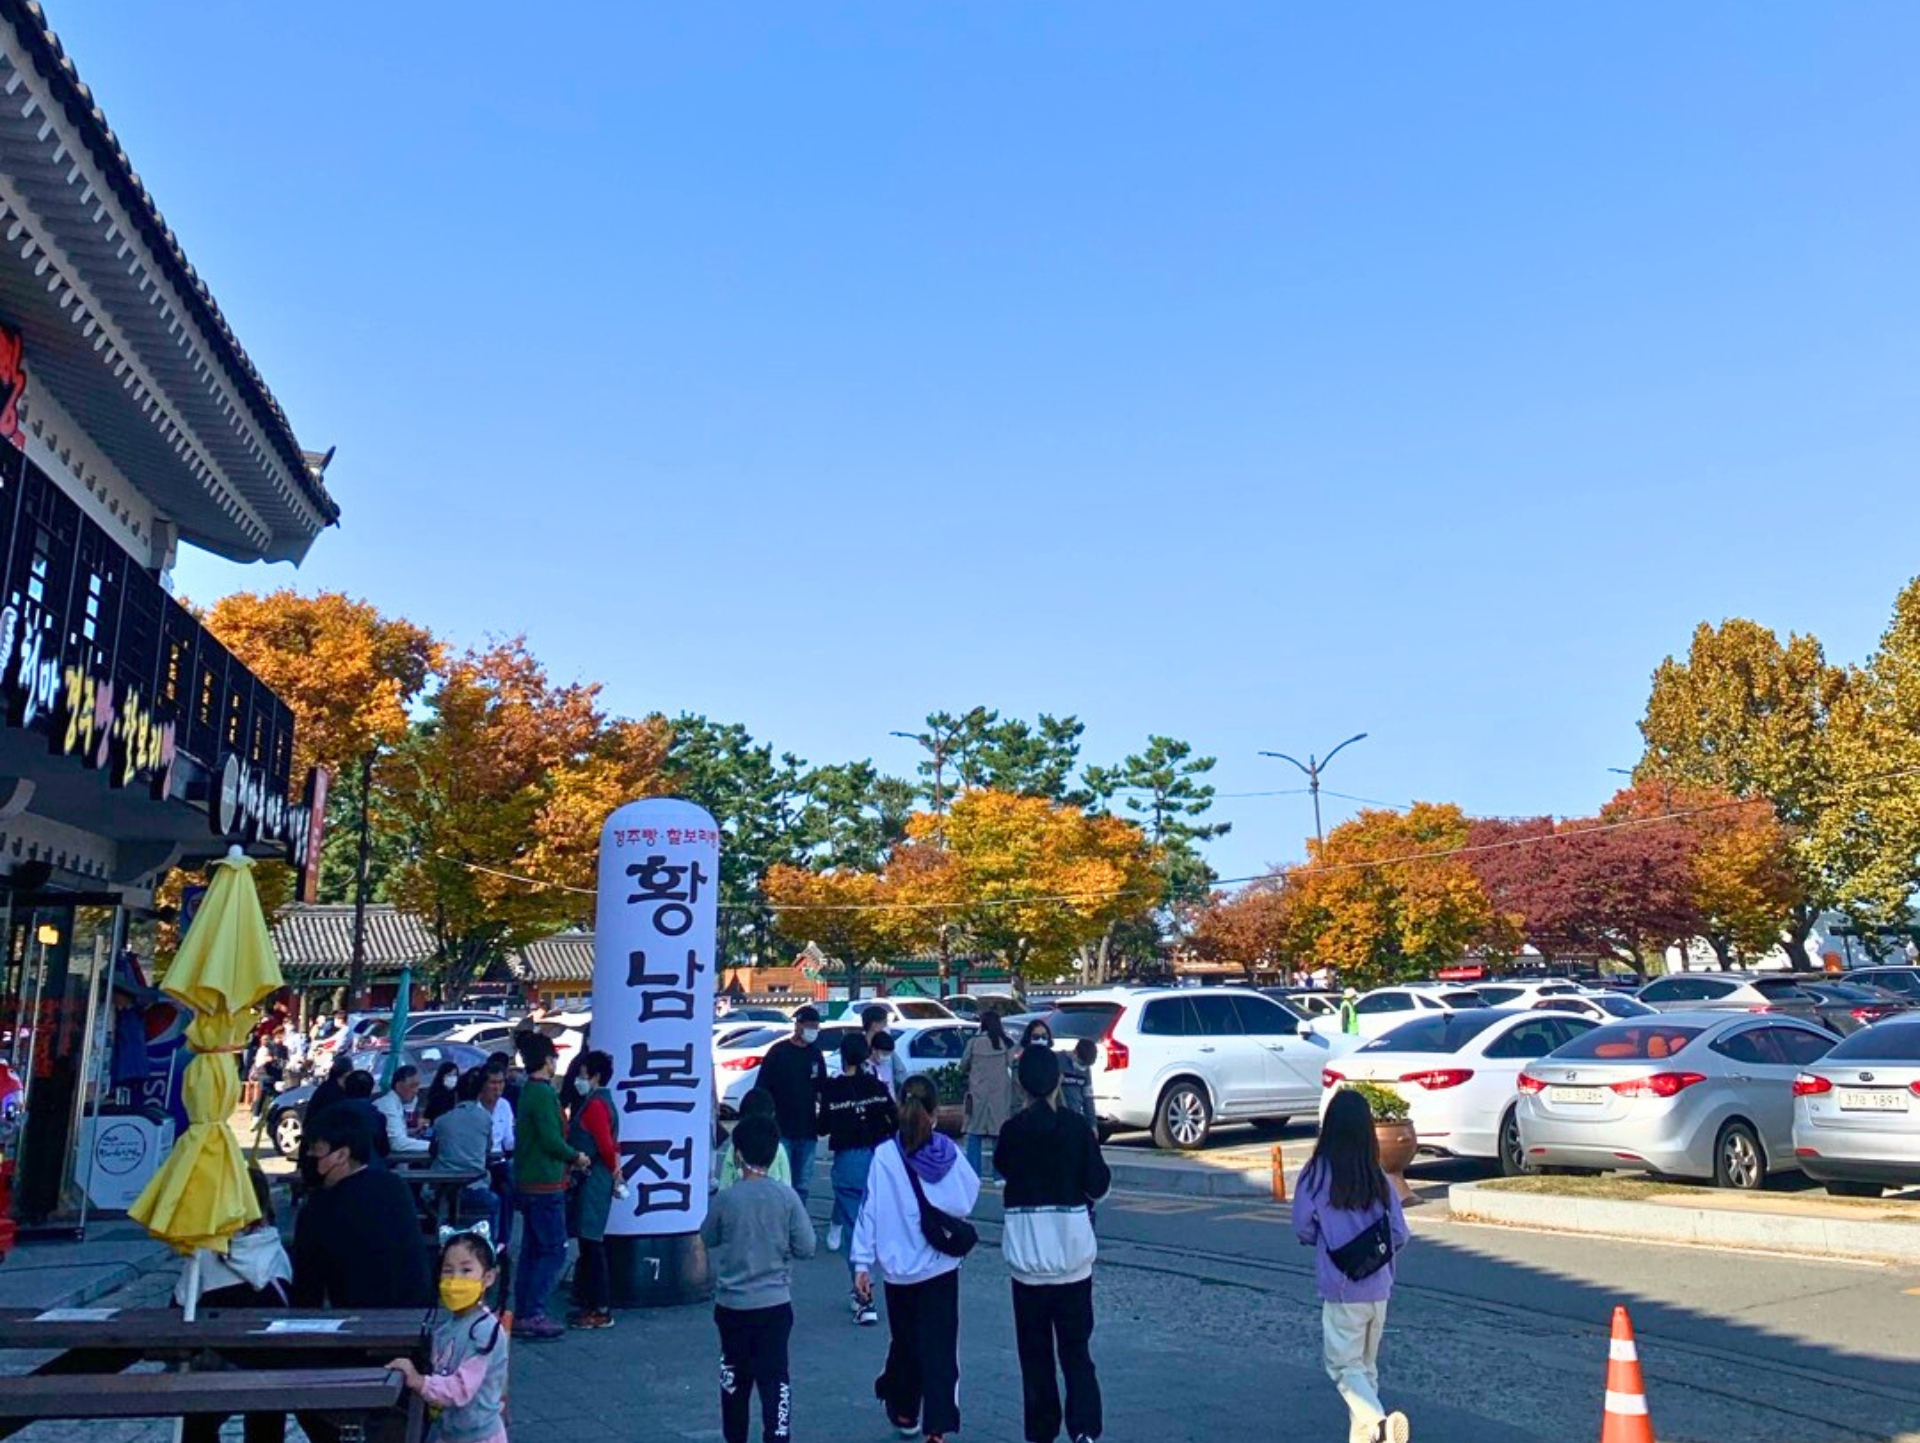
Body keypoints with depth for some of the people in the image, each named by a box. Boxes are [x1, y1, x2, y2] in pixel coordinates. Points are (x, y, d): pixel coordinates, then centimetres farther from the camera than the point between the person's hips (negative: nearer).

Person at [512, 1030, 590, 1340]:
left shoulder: (527, 1092, 13)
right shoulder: (543, 1094, -17)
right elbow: (552, 1141, -21)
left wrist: (567, 1160, 15)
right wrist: (576, 1157, -5)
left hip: (527, 1183, 10)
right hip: (544, 1186, -10)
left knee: (532, 1250, 14)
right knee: (554, 1251, -6)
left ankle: (523, 1314, 18)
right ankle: (532, 1314, -7)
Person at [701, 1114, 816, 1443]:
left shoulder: (724, 1199, -12)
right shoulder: (787, 1197, -10)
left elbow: (707, 1238, 5)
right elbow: (806, 1248, -5)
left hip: (732, 1305, 0)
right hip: (775, 1304, 0)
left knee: (735, 1376, 17)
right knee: (774, 1378, 4)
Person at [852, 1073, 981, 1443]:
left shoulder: (884, 1156, -11)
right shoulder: (948, 1153, -7)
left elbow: (870, 1210, -9)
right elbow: (965, 1203, 3)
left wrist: (862, 1262, -4)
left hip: (900, 1267, 0)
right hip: (942, 1265, 0)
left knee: (904, 1341, 19)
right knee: (939, 1347, 4)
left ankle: (903, 1411, 36)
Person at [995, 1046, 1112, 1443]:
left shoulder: (1012, 1131, -7)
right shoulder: (1077, 1127, -9)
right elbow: (1098, 1187, -6)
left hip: (1028, 1254, 0)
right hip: (1072, 1252, 0)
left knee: (1035, 1351, 12)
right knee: (1076, 1349, 8)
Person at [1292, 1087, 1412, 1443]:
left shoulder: (1315, 1175, -14)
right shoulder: (1380, 1180, -5)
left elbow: (1303, 1230, -7)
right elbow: (1399, 1235, -1)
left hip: (1341, 1290, -4)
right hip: (1379, 1288, 4)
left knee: (1345, 1365, 3)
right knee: (1367, 1364, 20)